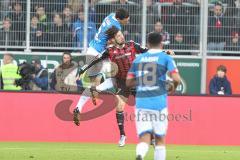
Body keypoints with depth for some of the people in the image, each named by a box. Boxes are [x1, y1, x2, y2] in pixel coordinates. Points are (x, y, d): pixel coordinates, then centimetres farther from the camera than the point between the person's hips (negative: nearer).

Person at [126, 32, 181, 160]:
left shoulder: (138, 59, 12)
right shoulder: (166, 58, 2)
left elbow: (129, 82, 13)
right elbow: (176, 79, -10)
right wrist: (173, 87, 11)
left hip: (141, 102, 2)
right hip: (158, 102, -2)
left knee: (144, 138, -3)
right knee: (160, 139, 11)